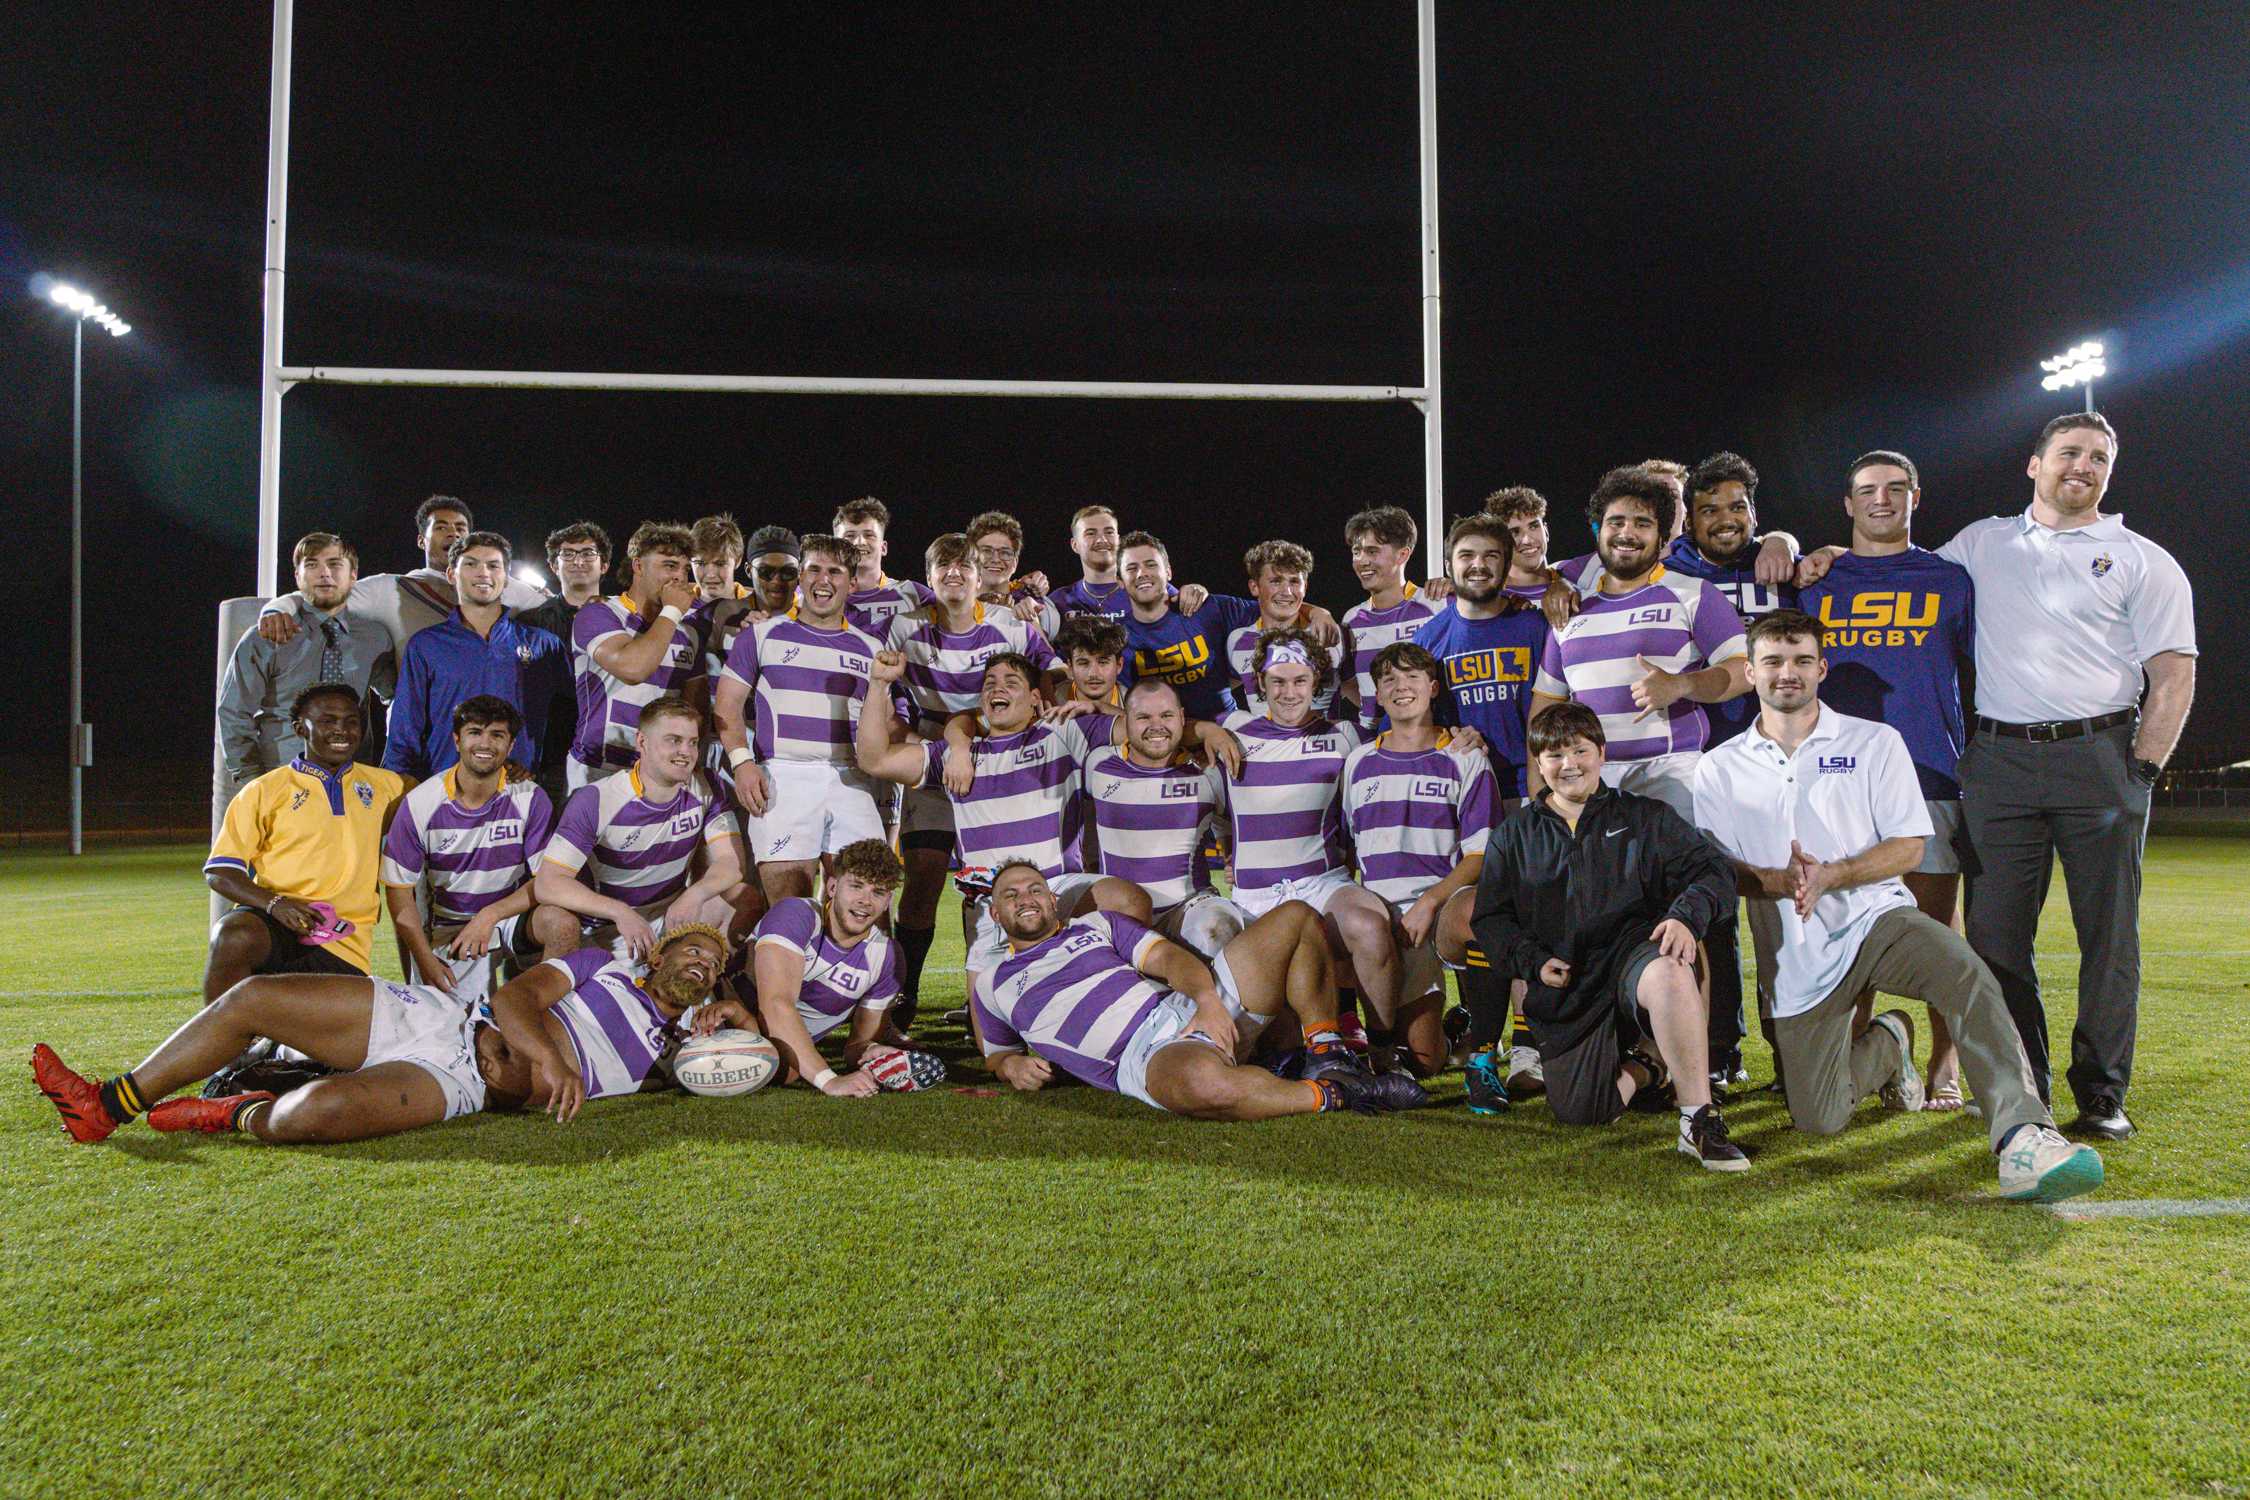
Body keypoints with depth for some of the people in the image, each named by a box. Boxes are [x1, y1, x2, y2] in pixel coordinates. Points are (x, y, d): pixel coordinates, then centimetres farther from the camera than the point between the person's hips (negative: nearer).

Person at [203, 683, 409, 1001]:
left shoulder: (382, 784, 17)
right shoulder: (266, 790, 9)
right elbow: (219, 871, 4)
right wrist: (273, 902, -15)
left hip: (343, 942, 2)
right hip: (271, 926, -2)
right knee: (234, 938, -36)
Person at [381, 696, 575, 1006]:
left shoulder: (530, 799, -7)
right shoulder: (420, 803, -6)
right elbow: (398, 889, -2)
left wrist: (489, 916, -21)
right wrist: (426, 960, -11)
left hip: (511, 914, 0)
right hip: (448, 927, 0)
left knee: (563, 924, -32)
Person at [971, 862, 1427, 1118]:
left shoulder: (1097, 924, 23)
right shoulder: (991, 985, 20)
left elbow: (1168, 957, 10)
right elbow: (995, 1055, 30)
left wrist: (1207, 998, -12)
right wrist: (1013, 1065, 3)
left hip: (1192, 1008, 5)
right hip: (1144, 1056, -5)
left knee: (1296, 918, -6)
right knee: (1205, 1082, -45)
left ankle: (1325, 1054, -10)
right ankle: (1329, 1095, -23)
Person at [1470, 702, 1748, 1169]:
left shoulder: (1645, 816, 12)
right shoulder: (1514, 836, 16)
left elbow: (1713, 869, 4)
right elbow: (1489, 917, 13)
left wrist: (1686, 916, -18)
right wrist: (1533, 961, -5)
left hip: (1632, 949, -2)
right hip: (1564, 987, 2)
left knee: (1667, 972, -41)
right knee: (1577, 1112, -13)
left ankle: (1701, 1122, -31)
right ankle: (1645, 1066, 18)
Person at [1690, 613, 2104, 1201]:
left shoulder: (1874, 743, 7)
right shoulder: (1719, 770, 9)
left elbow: (1908, 847, 1)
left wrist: (1828, 877, -16)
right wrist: (1778, 880, -17)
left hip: (1875, 917, -1)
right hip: (1796, 954, 1)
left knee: (1967, 974, -35)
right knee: (1817, 1119, -3)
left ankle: (2023, 1137, -38)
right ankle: (1886, 1043, 26)